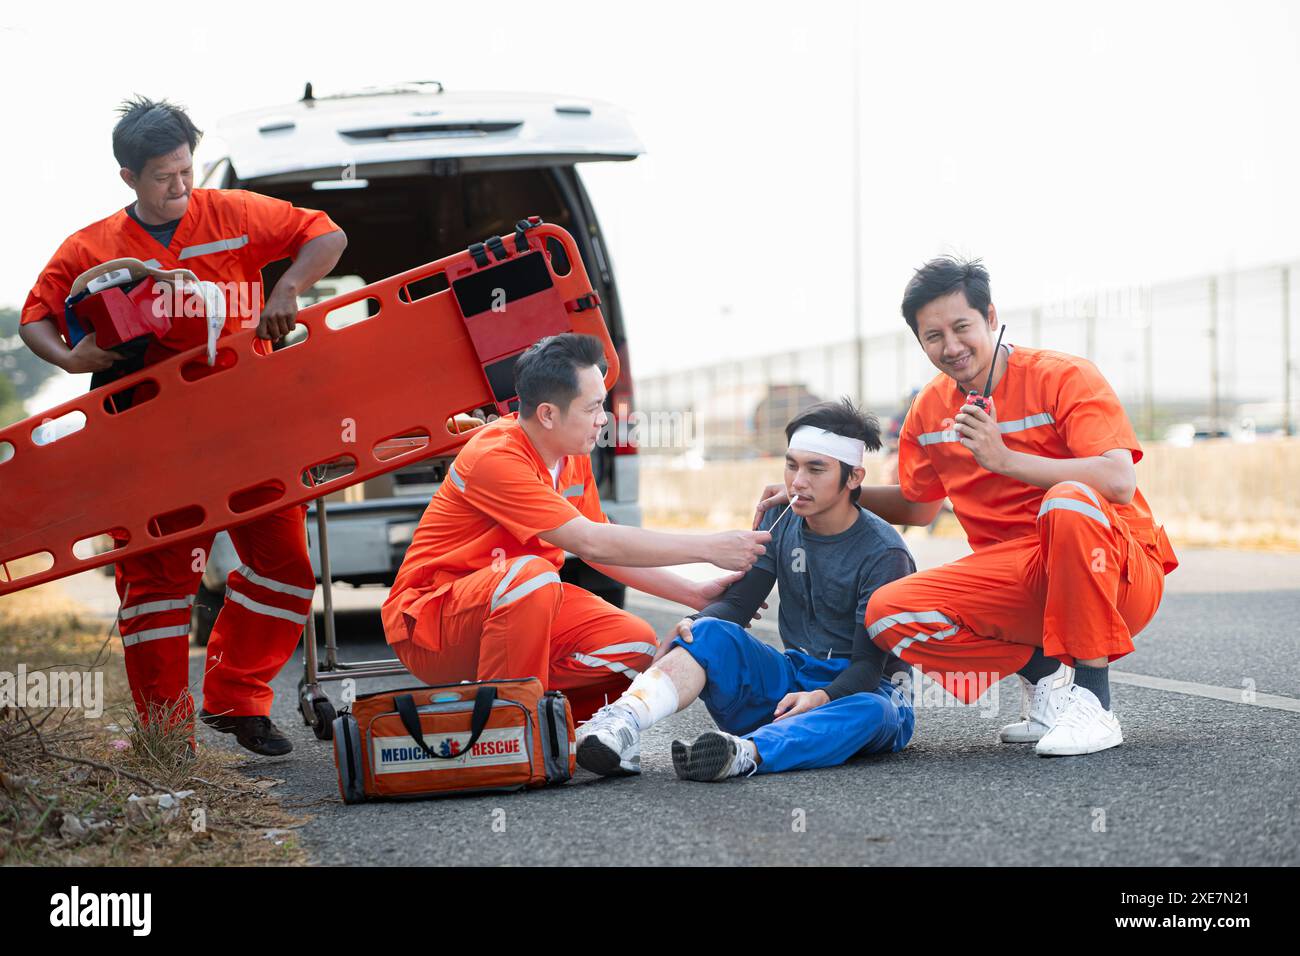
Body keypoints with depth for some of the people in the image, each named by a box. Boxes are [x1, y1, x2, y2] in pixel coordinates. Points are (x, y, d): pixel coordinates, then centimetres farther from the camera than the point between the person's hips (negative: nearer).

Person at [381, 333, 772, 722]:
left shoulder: (573, 456, 3)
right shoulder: (494, 458, -24)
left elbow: (603, 550, 12)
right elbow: (591, 543, -28)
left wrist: (695, 594, 2)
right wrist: (709, 548, -26)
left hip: (517, 608, 8)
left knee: (634, 643, -11)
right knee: (532, 574, -37)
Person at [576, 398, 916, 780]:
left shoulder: (883, 552, -12)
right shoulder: (781, 520, 6)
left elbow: (869, 664, -18)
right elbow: (739, 600, 3)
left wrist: (822, 698, -39)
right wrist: (695, 623, -20)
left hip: (854, 690, -5)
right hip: (792, 679, 5)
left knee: (872, 711, -39)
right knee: (712, 633, -20)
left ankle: (747, 751, -65)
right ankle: (622, 723, -49)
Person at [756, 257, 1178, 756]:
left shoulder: (1062, 377, -11)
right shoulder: (930, 408, 8)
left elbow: (1120, 482, -26)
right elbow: (916, 506, 26)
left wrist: (1004, 459, -32)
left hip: (1118, 573, -5)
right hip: (1018, 580, 5)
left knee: (1068, 500, -39)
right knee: (888, 614, -18)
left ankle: (1093, 702, -27)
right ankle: (1045, 673, -3)